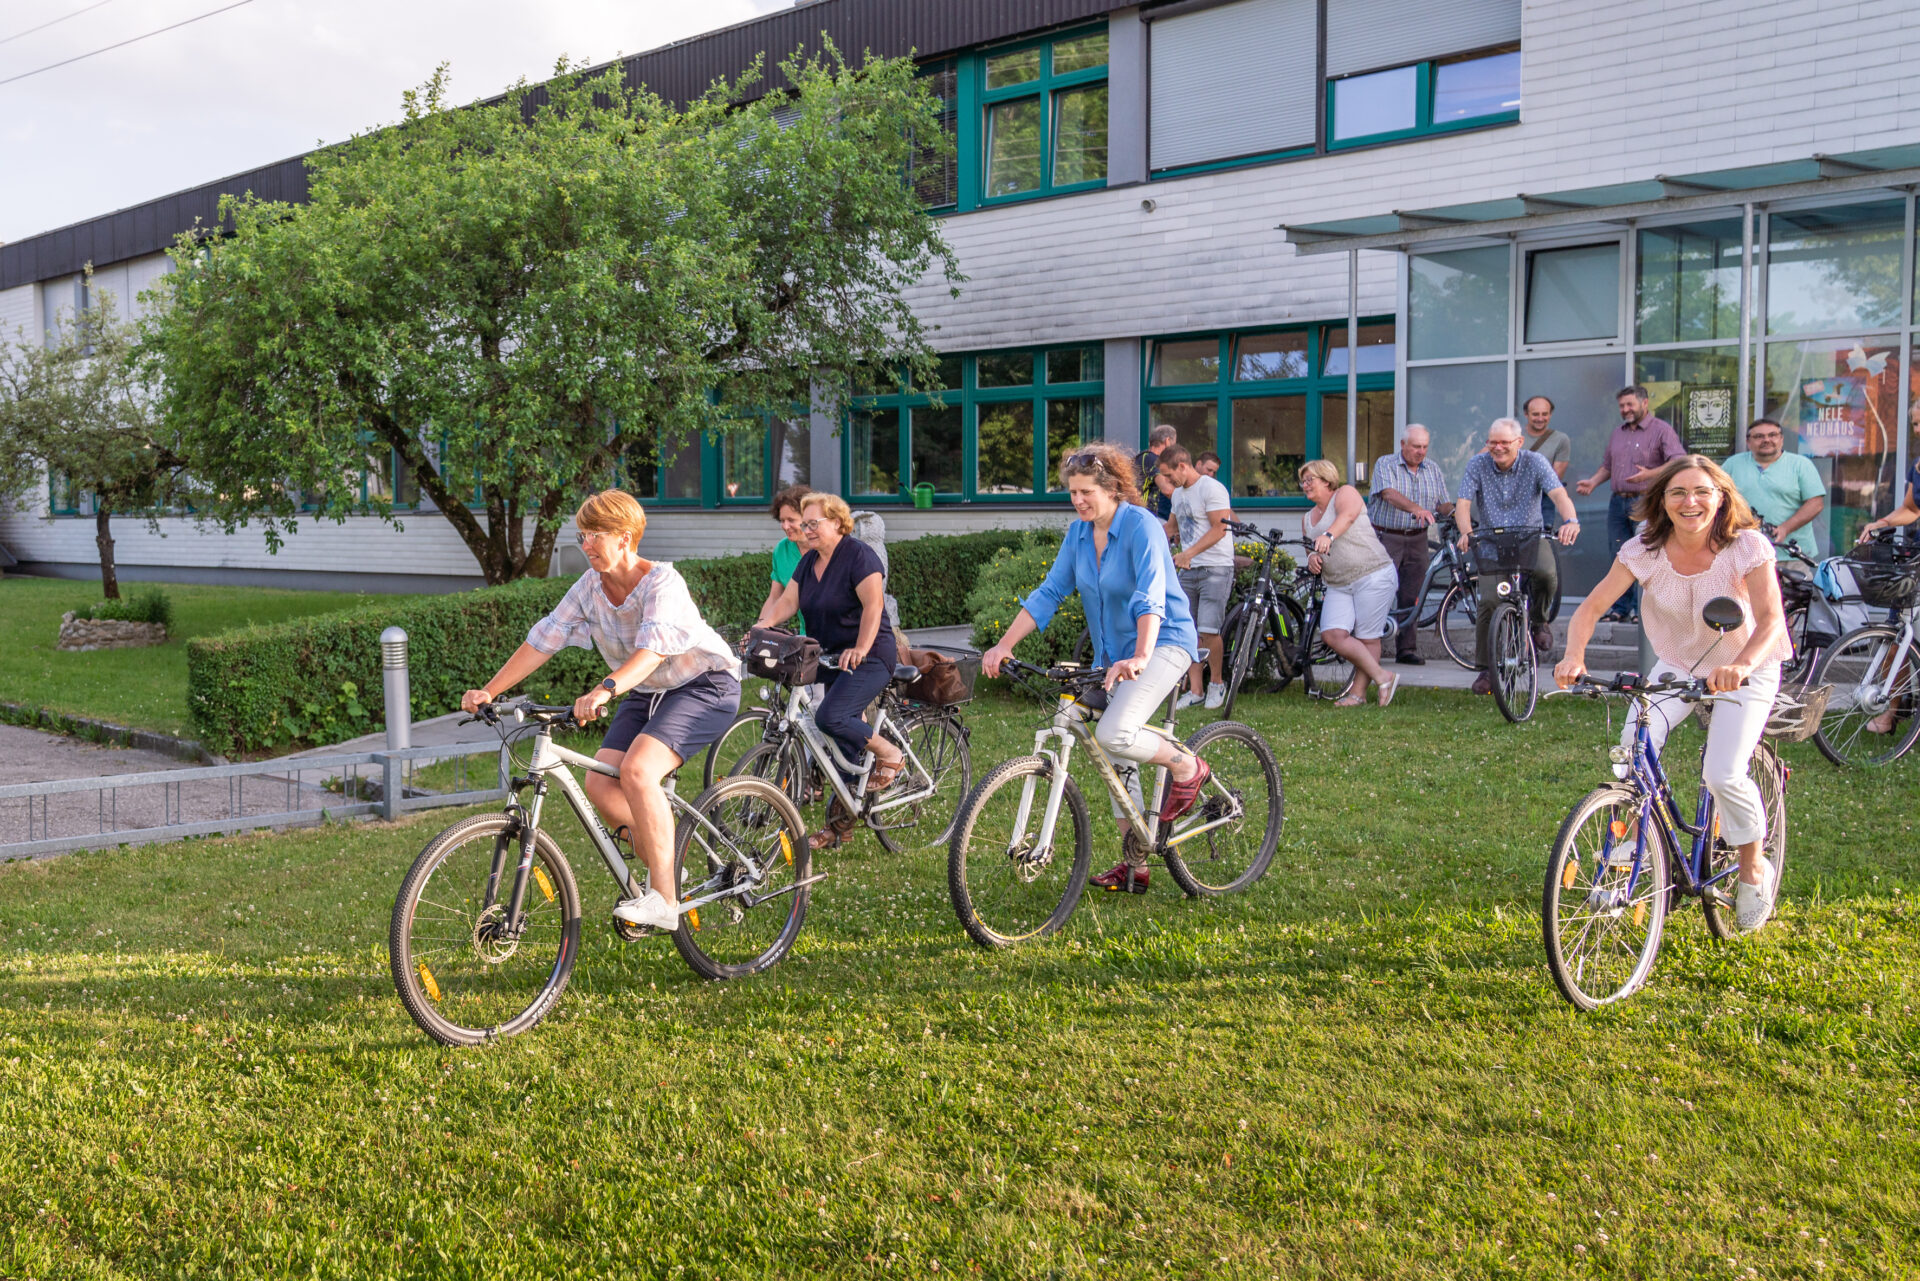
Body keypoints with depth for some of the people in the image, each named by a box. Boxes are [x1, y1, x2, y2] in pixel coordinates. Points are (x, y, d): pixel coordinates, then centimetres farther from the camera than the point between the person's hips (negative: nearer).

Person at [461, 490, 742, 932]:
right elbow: (544, 639, -3)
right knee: (599, 784, -11)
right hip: (647, 694, 7)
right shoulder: (590, 586, -3)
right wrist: (488, 691, -11)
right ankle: (664, 863, 10)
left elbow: (654, 648, -39)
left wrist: (604, 691, -55)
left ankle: (663, 899, -23)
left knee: (636, 770, -29)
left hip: (704, 686, -7)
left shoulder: (662, 581, -23)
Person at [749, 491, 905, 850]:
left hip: (868, 657, -8)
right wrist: (762, 625, -15)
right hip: (830, 659, 8)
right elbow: (787, 601, 3)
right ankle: (840, 823, 15)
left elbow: (873, 604, -21)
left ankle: (890, 755, -4)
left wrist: (860, 649, -32)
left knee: (831, 717, -26)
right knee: (843, 745, 9)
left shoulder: (859, 555, -12)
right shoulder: (809, 562, 12)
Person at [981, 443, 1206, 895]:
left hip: (1164, 642, -8)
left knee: (1113, 734, -27)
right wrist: (1004, 645, -5)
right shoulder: (1078, 532, 4)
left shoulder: (1142, 526, -17)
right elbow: (1049, 592, 4)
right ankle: (1134, 865, 20)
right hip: (1114, 654, 8)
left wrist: (1141, 657, -44)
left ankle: (1187, 766, 0)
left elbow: (1150, 597, -29)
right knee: (1117, 760, 9)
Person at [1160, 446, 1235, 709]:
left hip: (1215, 569, -8)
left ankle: (1217, 682, 9)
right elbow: (1171, 527, 32)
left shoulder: (1212, 488, -10)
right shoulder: (1178, 493, 17)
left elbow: (1219, 529, -17)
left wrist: (1188, 554, -24)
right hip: (1188, 571, 8)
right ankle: (1195, 690, 8)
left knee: (1208, 631, -13)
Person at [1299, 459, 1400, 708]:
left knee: (1367, 638, -6)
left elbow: (1347, 516, -22)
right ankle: (1383, 677, -6)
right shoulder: (1307, 518, 19)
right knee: (1332, 634, -13)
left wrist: (1329, 535, -43)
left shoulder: (1345, 493, 0)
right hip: (1338, 585, 6)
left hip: (1372, 576, -6)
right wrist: (1311, 557, -1)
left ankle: (1357, 692, 3)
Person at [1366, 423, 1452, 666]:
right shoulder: (1385, 464, -4)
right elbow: (1390, 493, -22)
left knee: (1412, 597, 4)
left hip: (1417, 540, 4)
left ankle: (1406, 648, 10)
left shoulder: (1433, 470, 11)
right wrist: (1416, 508, -38)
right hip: (1385, 537, -4)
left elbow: (1443, 503, 11)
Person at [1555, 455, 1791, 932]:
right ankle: (1635, 842, -3)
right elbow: (1592, 606, -18)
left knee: (1723, 775, -20)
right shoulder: (1645, 549, -14)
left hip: (1744, 672, -3)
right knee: (1636, 737, -25)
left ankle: (1754, 870, 8)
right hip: (1677, 665, 3)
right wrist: (1573, 656, -38)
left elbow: (1771, 618, -30)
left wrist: (1741, 664, -51)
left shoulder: (1746, 546, -21)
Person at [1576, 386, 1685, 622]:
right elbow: (1607, 466, 26)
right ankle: (1621, 609, 13)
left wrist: (1649, 474, -26)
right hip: (1618, 502, 6)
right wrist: (1593, 482, 7)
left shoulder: (1661, 430, -2)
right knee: (1619, 557, 6)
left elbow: (1678, 461, -12)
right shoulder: (1617, 433, 19)